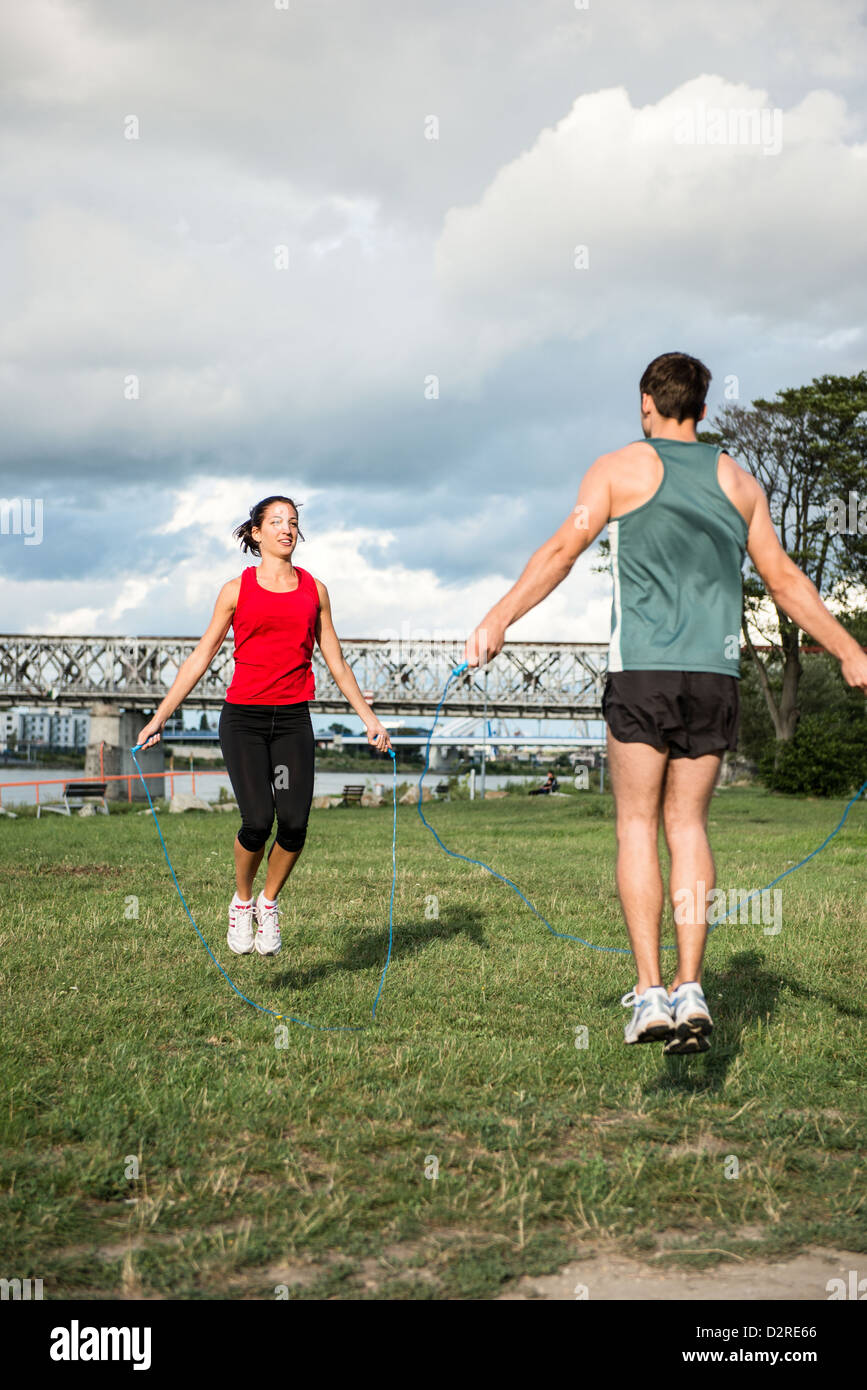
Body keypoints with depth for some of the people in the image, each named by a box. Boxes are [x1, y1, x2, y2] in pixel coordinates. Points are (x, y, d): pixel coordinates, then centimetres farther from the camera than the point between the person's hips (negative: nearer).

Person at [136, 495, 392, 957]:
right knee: (257, 821, -16)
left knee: (295, 823, -11)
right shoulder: (237, 590, 6)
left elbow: (336, 663, 18)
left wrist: (369, 718, 15)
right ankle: (242, 901, 13)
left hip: (293, 719, 2)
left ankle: (269, 903, 15)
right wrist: (159, 718, 4)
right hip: (243, 717, -2)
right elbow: (199, 658, 8)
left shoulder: (314, 590, 12)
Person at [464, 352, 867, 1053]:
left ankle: (650, 994, -4)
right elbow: (785, 580, 16)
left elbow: (563, 549, -7)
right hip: (715, 671, 3)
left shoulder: (620, 468, 5)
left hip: (643, 669, -3)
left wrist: (498, 620, -10)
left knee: (638, 824, 3)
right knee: (688, 822, 9)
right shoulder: (737, 478, 15)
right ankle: (690, 989, 1)